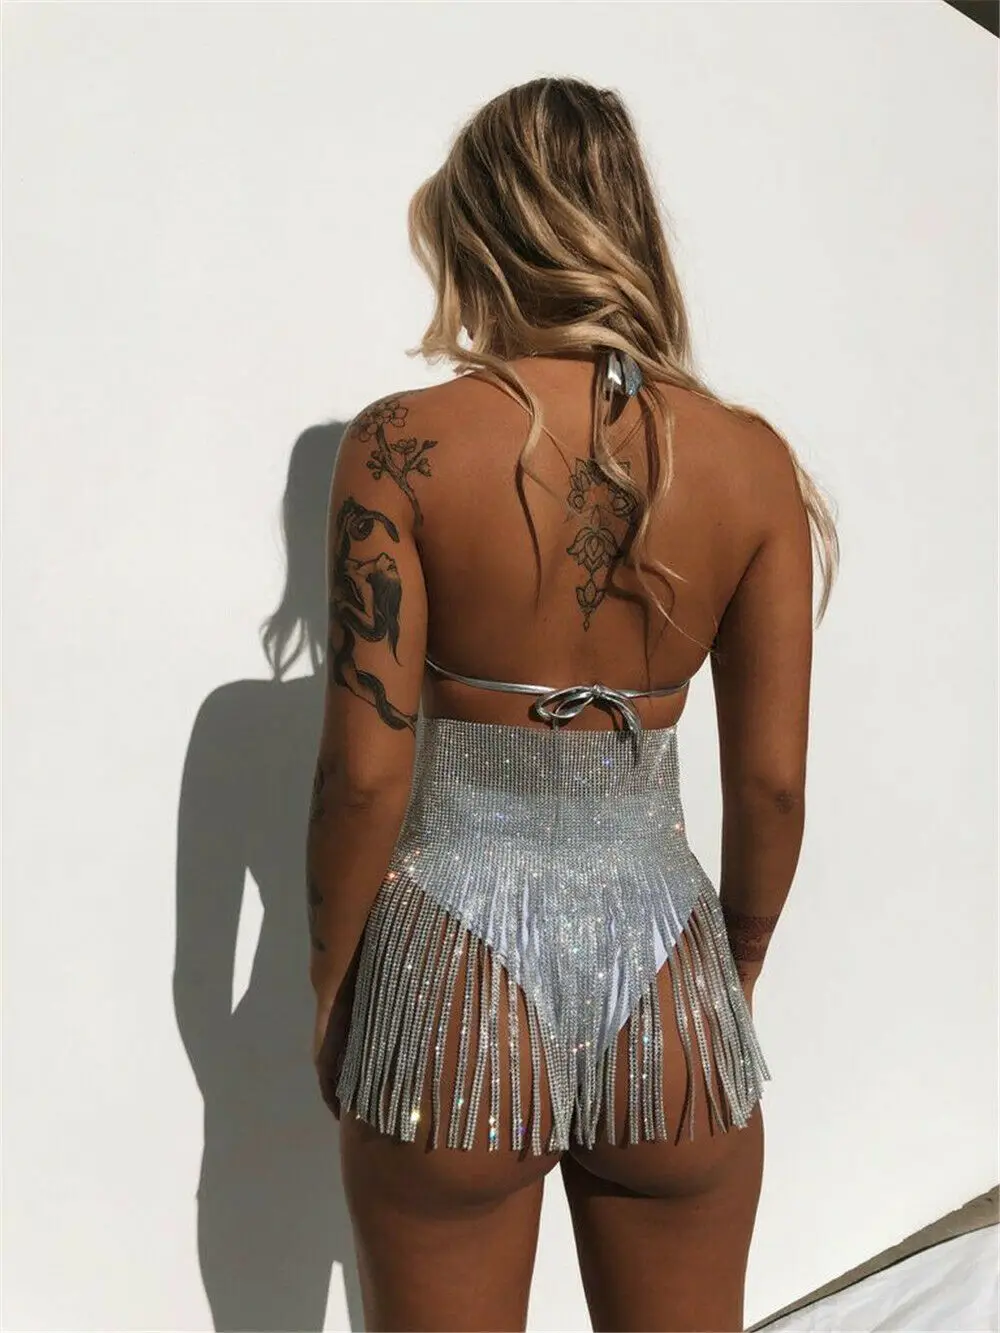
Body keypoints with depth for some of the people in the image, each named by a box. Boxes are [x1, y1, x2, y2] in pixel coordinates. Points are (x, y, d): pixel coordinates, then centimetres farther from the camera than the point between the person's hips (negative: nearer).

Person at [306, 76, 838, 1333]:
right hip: (666, 985, 2)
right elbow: (773, 782, -1)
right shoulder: (751, 460, -3)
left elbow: (367, 771, -11)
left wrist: (330, 987, 4)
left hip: (453, 978, -2)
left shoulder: (403, 445, -11)